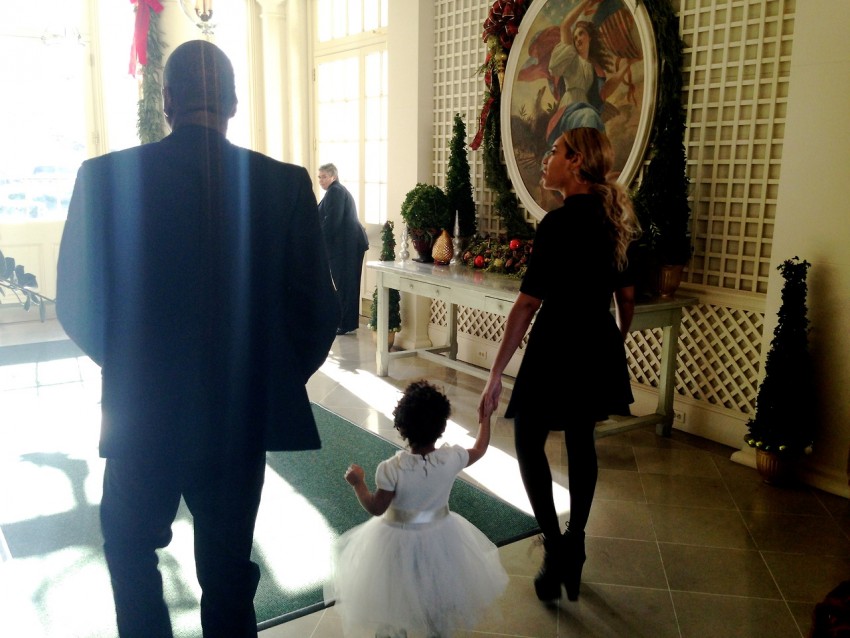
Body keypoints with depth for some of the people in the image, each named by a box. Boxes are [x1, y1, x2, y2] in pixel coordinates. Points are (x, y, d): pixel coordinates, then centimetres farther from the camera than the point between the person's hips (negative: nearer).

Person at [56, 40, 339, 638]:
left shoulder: (105, 177, -10)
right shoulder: (286, 183, -9)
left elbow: (78, 305, -4)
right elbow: (318, 310, -9)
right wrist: (272, 380, 8)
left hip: (140, 413, 0)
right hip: (243, 415, 1)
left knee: (131, 545, 27)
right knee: (228, 564, 19)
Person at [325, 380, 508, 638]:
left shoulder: (391, 469, -30)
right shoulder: (452, 457, -22)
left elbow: (376, 508, -19)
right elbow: (480, 449, -1)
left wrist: (357, 483, -4)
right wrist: (485, 415, 10)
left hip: (399, 539, -3)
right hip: (441, 534, 3)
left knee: (392, 593, 26)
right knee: (440, 589, 30)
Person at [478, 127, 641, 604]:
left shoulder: (560, 222, -18)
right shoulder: (612, 218, 5)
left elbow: (529, 302, -21)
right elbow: (627, 295, 11)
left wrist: (496, 373, -19)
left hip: (557, 350, -8)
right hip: (598, 350, 8)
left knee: (529, 442, 9)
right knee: (581, 441, 17)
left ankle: (556, 551, 5)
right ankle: (574, 551, 27)